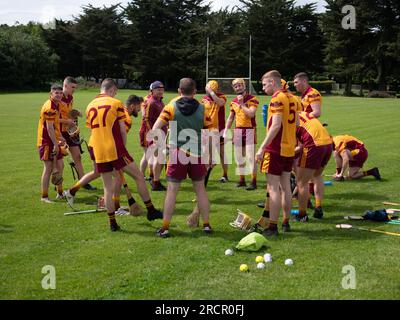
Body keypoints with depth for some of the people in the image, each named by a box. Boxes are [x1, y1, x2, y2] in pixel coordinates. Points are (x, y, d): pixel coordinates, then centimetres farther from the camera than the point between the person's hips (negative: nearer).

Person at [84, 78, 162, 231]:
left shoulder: (90, 106, 11)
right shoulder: (116, 103, -3)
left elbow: (91, 131, 15)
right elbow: (123, 130, -4)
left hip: (99, 153, 5)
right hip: (115, 150, -5)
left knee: (108, 187, 9)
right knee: (139, 177, 7)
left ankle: (112, 223, 11)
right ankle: (151, 211, 11)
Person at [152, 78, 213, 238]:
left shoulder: (171, 107, -2)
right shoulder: (202, 109, 2)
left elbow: (155, 128, -8)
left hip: (177, 153, -1)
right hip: (197, 155, 2)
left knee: (172, 191, 4)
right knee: (200, 190, 13)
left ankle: (165, 227, 5)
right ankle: (206, 224, 18)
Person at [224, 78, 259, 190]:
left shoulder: (252, 99, -5)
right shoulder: (234, 101, 13)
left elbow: (251, 114, -20)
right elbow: (230, 118, 17)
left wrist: (241, 104, -14)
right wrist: (225, 132, 12)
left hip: (249, 130, -6)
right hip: (238, 130, 6)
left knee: (250, 156, -9)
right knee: (239, 157, 9)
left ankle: (254, 182, -6)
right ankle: (242, 180, 19)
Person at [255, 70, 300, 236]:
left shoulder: (277, 98, -14)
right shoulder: (292, 98, 12)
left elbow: (276, 125, -22)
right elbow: (296, 123, 15)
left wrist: (262, 148, -22)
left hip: (276, 149, -9)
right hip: (289, 148, 9)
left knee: (273, 188, -6)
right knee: (285, 186, 14)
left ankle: (272, 227, -5)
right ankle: (286, 222, 21)